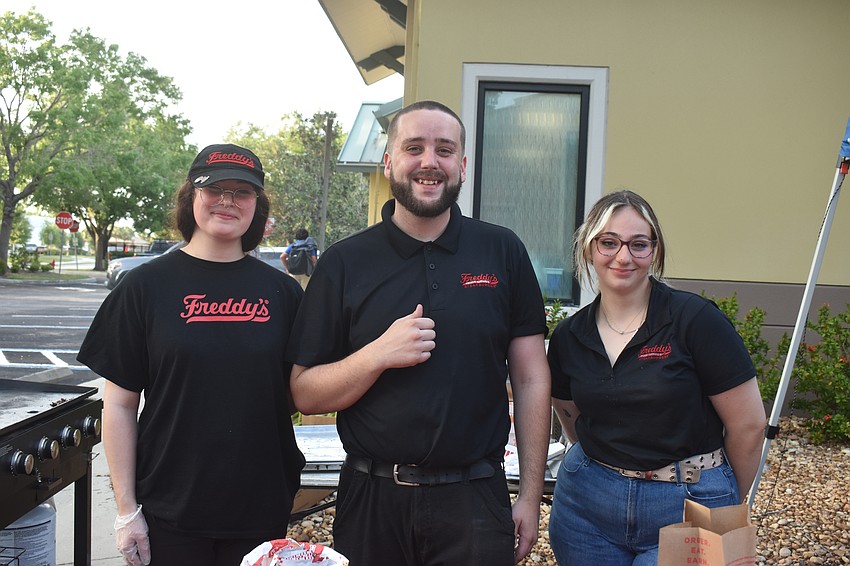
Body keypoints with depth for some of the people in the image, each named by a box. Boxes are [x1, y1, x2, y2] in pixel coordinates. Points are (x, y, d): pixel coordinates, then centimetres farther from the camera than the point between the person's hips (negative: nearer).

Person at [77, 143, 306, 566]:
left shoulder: (282, 291, 2)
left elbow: (300, 392, 8)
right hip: (170, 513, -1)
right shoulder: (146, 286, -3)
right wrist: (126, 510, -4)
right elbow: (119, 405, -2)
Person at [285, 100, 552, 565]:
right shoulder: (345, 263, -1)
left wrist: (530, 498, 0)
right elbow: (304, 395, -2)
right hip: (371, 499, 0)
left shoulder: (503, 252, 1)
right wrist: (379, 355, -19)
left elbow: (530, 380, 2)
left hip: (476, 500, 0)